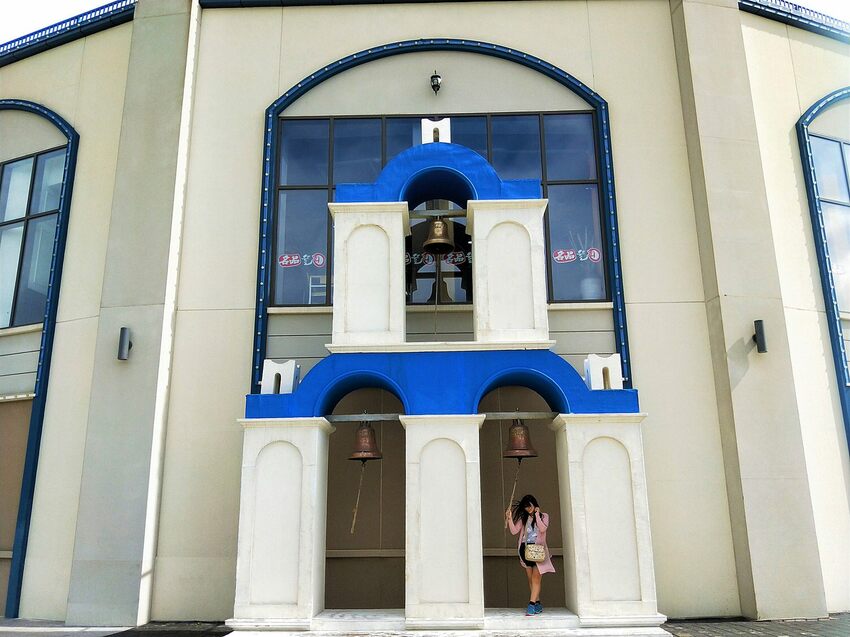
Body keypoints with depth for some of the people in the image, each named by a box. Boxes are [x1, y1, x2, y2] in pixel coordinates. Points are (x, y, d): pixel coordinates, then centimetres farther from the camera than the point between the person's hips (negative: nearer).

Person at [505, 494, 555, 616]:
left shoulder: (544, 516, 6)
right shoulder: (523, 518, 13)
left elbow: (542, 529, -14)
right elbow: (514, 531, 2)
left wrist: (537, 514, -11)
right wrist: (510, 518, -9)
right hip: (525, 549, 4)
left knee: (536, 578, -11)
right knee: (530, 579, 5)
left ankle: (531, 605, -16)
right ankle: (538, 605, 13)